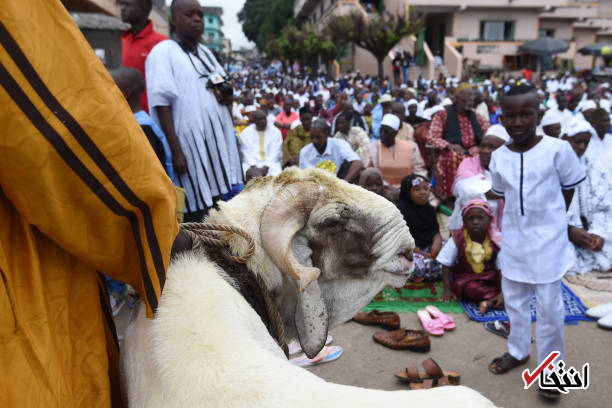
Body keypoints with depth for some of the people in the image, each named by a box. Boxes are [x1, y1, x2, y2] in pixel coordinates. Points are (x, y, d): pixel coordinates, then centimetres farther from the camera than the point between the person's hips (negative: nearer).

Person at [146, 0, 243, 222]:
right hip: (189, 145, -7)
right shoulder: (163, 52, -4)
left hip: (219, 143, 7)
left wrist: (227, 95, 1)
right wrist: (175, 151, -20)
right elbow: (162, 104, -12)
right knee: (195, 212, -6)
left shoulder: (205, 52, 20)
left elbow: (226, 89, 28)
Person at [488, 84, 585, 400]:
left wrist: (550, 219, -3)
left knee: (549, 306, 4)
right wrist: (520, 218, 1)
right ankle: (518, 351, 38)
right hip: (513, 238, 4)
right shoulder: (498, 157, -3)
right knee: (514, 299, 17)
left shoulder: (557, 149, -14)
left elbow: (569, 188, -3)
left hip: (547, 238, -4)